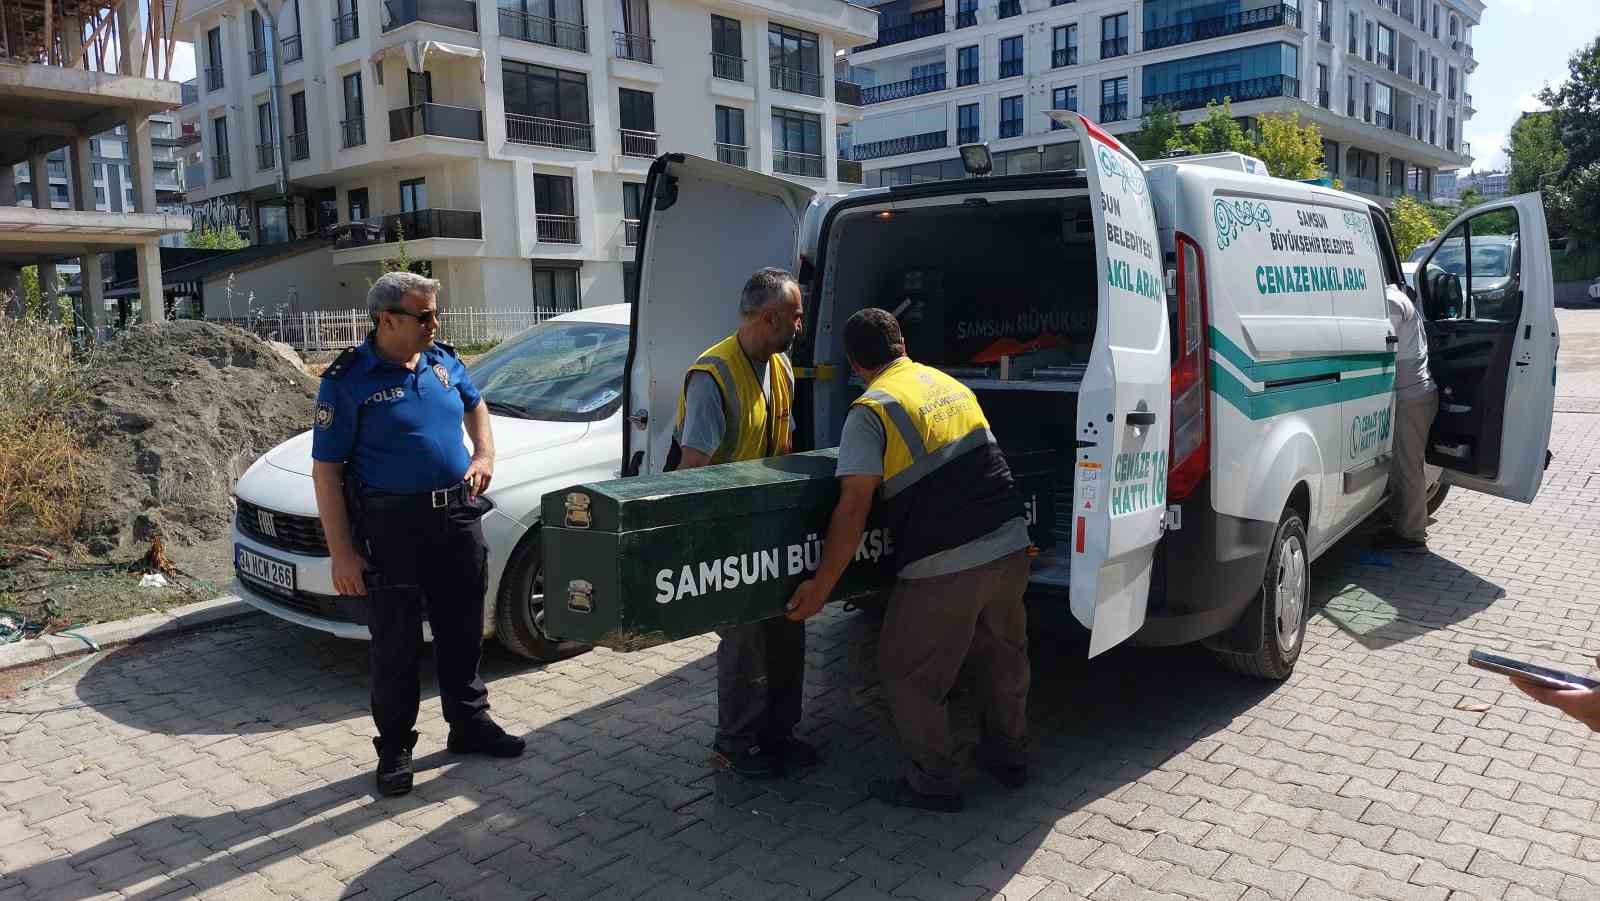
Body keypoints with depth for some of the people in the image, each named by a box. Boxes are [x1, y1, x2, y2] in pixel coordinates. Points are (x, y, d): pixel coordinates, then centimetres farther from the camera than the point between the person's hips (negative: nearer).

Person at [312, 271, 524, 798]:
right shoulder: (347, 381, -11)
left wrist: (485, 454, 7)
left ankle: (469, 723, 33)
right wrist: (341, 553, -15)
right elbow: (325, 471, -10)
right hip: (391, 526, -5)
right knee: (396, 643, 5)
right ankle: (395, 747, 20)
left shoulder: (443, 361, 7)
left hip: (458, 516, 6)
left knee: (463, 631, 16)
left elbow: (474, 406, 27)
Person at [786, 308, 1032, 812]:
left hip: (944, 567, -7)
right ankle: (1008, 756, 42)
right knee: (1004, 656, 26)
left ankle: (934, 784, 22)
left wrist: (821, 586, -11)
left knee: (910, 676, 12)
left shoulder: (871, 410, -8)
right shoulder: (949, 384, 13)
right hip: (1010, 545, 7)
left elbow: (854, 508, -15)